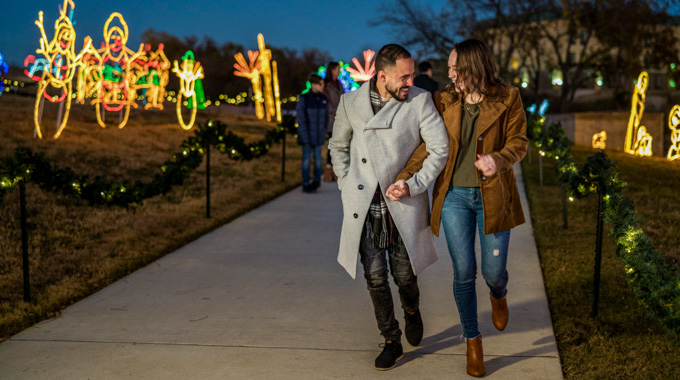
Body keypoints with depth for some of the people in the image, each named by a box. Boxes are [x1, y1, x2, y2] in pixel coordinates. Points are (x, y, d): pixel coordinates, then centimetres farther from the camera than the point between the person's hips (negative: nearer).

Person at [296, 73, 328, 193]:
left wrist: (324, 132, 8)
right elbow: (301, 119, -11)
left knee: (317, 157, 9)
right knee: (306, 158, 2)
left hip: (318, 135, 4)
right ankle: (306, 184, 12)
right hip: (307, 134, -3)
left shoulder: (323, 98, 2)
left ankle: (316, 181, 24)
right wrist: (305, 138, -14)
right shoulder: (304, 98, -10)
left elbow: (325, 117, 11)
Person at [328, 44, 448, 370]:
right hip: (364, 207, 1)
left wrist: (414, 185, -10)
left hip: (402, 207, -1)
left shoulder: (420, 101, -6)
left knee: (404, 275, 8)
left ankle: (412, 312, 43)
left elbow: (440, 148, -6)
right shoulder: (350, 103, 0)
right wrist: (346, 184, 9)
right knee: (375, 278, 4)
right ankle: (392, 342, 22)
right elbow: (338, 146, 16)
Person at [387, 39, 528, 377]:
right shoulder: (443, 101, 2)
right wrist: (405, 178, -9)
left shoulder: (507, 99, -3)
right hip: (454, 197, 1)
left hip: (492, 196, -1)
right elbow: (429, 146, 2)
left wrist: (498, 159, -22)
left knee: (494, 272, 2)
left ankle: (498, 296, 42)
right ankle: (472, 341, 22)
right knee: (464, 273, 3)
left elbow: (518, 142, -1)